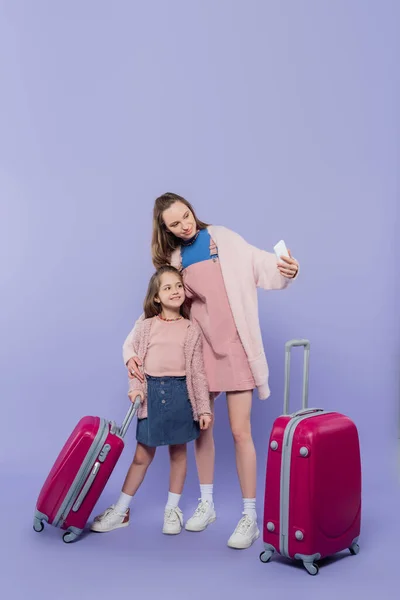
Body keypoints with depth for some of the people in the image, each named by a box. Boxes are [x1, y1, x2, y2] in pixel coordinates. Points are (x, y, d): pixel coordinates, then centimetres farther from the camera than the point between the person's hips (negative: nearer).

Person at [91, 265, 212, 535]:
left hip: (180, 393, 0)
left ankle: (173, 509, 26)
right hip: (152, 392, 0)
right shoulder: (147, 326, 3)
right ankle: (121, 511, 20)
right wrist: (136, 388, -10)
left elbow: (198, 371, 0)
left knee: (178, 452, 11)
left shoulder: (192, 328, 1)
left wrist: (204, 408, -2)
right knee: (142, 455, 7)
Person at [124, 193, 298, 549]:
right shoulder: (172, 261, 7)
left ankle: (250, 517, 7)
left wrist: (287, 271, -30)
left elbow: (262, 268, -7)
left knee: (240, 432, -5)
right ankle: (206, 504, 29)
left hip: (235, 346, -3)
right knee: (202, 427, 11)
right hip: (200, 348, 4)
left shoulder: (224, 239, -2)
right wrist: (132, 351, -4)